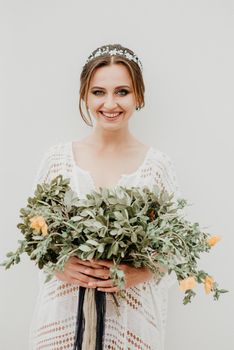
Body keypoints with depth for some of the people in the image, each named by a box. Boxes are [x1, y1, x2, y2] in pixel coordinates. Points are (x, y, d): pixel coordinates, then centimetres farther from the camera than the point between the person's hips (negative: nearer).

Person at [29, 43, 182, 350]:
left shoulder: (158, 165, -5)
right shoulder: (57, 158, -2)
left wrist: (139, 273, -19)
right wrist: (59, 265, -15)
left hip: (133, 316, -1)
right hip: (63, 312, 1)